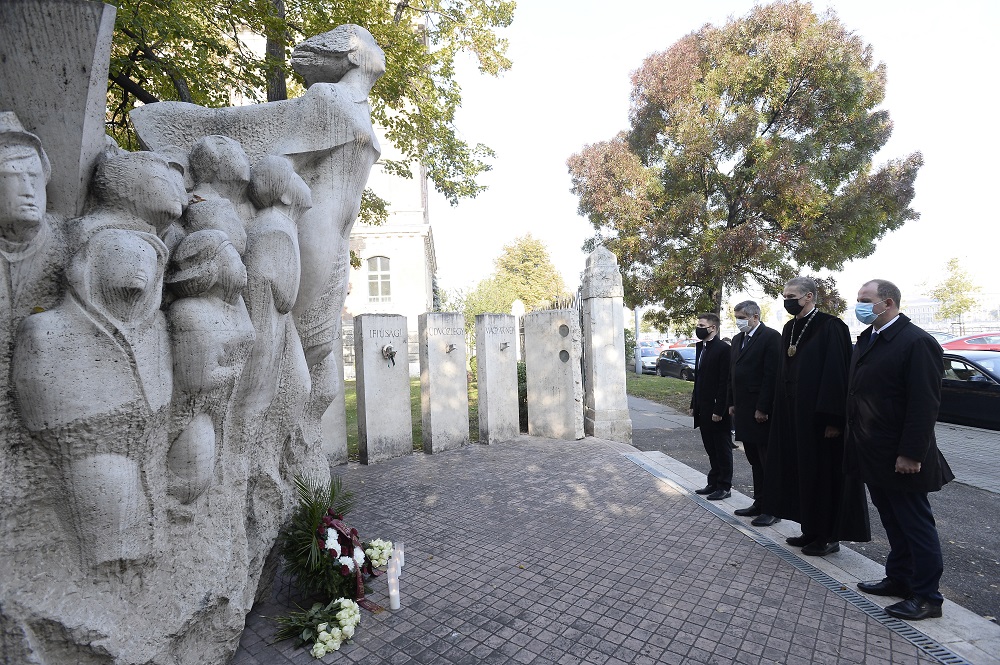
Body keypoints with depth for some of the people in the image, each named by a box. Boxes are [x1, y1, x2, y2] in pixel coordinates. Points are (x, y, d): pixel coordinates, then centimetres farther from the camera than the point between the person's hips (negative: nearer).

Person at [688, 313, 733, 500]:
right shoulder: (700, 347, 11)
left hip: (717, 409, -8)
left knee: (722, 449, 6)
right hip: (703, 408, 8)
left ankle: (724, 486, 18)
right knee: (711, 448, 17)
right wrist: (694, 404, 13)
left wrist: (719, 410, -19)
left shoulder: (723, 349, -15)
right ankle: (714, 483, 28)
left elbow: (725, 382, -18)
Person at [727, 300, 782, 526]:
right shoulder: (738, 339, 14)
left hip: (762, 412, -8)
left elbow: (772, 375, -16)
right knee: (754, 461, 15)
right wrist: (732, 403, 13)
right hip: (743, 410, 8)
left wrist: (763, 409, -17)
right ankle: (759, 503, 25)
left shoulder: (771, 337, -11)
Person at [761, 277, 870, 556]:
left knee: (824, 473, 4)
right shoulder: (789, 329, 10)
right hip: (793, 414, 8)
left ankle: (829, 536, 19)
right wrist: (782, 412, 13)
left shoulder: (830, 327, -13)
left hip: (819, 415, -8)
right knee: (803, 470, 14)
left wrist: (832, 418, -20)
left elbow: (836, 373, -17)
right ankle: (811, 530, 28)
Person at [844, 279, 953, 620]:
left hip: (901, 458, -8)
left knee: (916, 525, 7)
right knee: (893, 523, 19)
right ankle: (898, 579, 32)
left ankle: (926, 597, 21)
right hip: (872, 454, 8)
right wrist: (856, 443, 13)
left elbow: (925, 404, -19)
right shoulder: (866, 340, 10)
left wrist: (911, 454, -20)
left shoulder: (917, 343, -16)